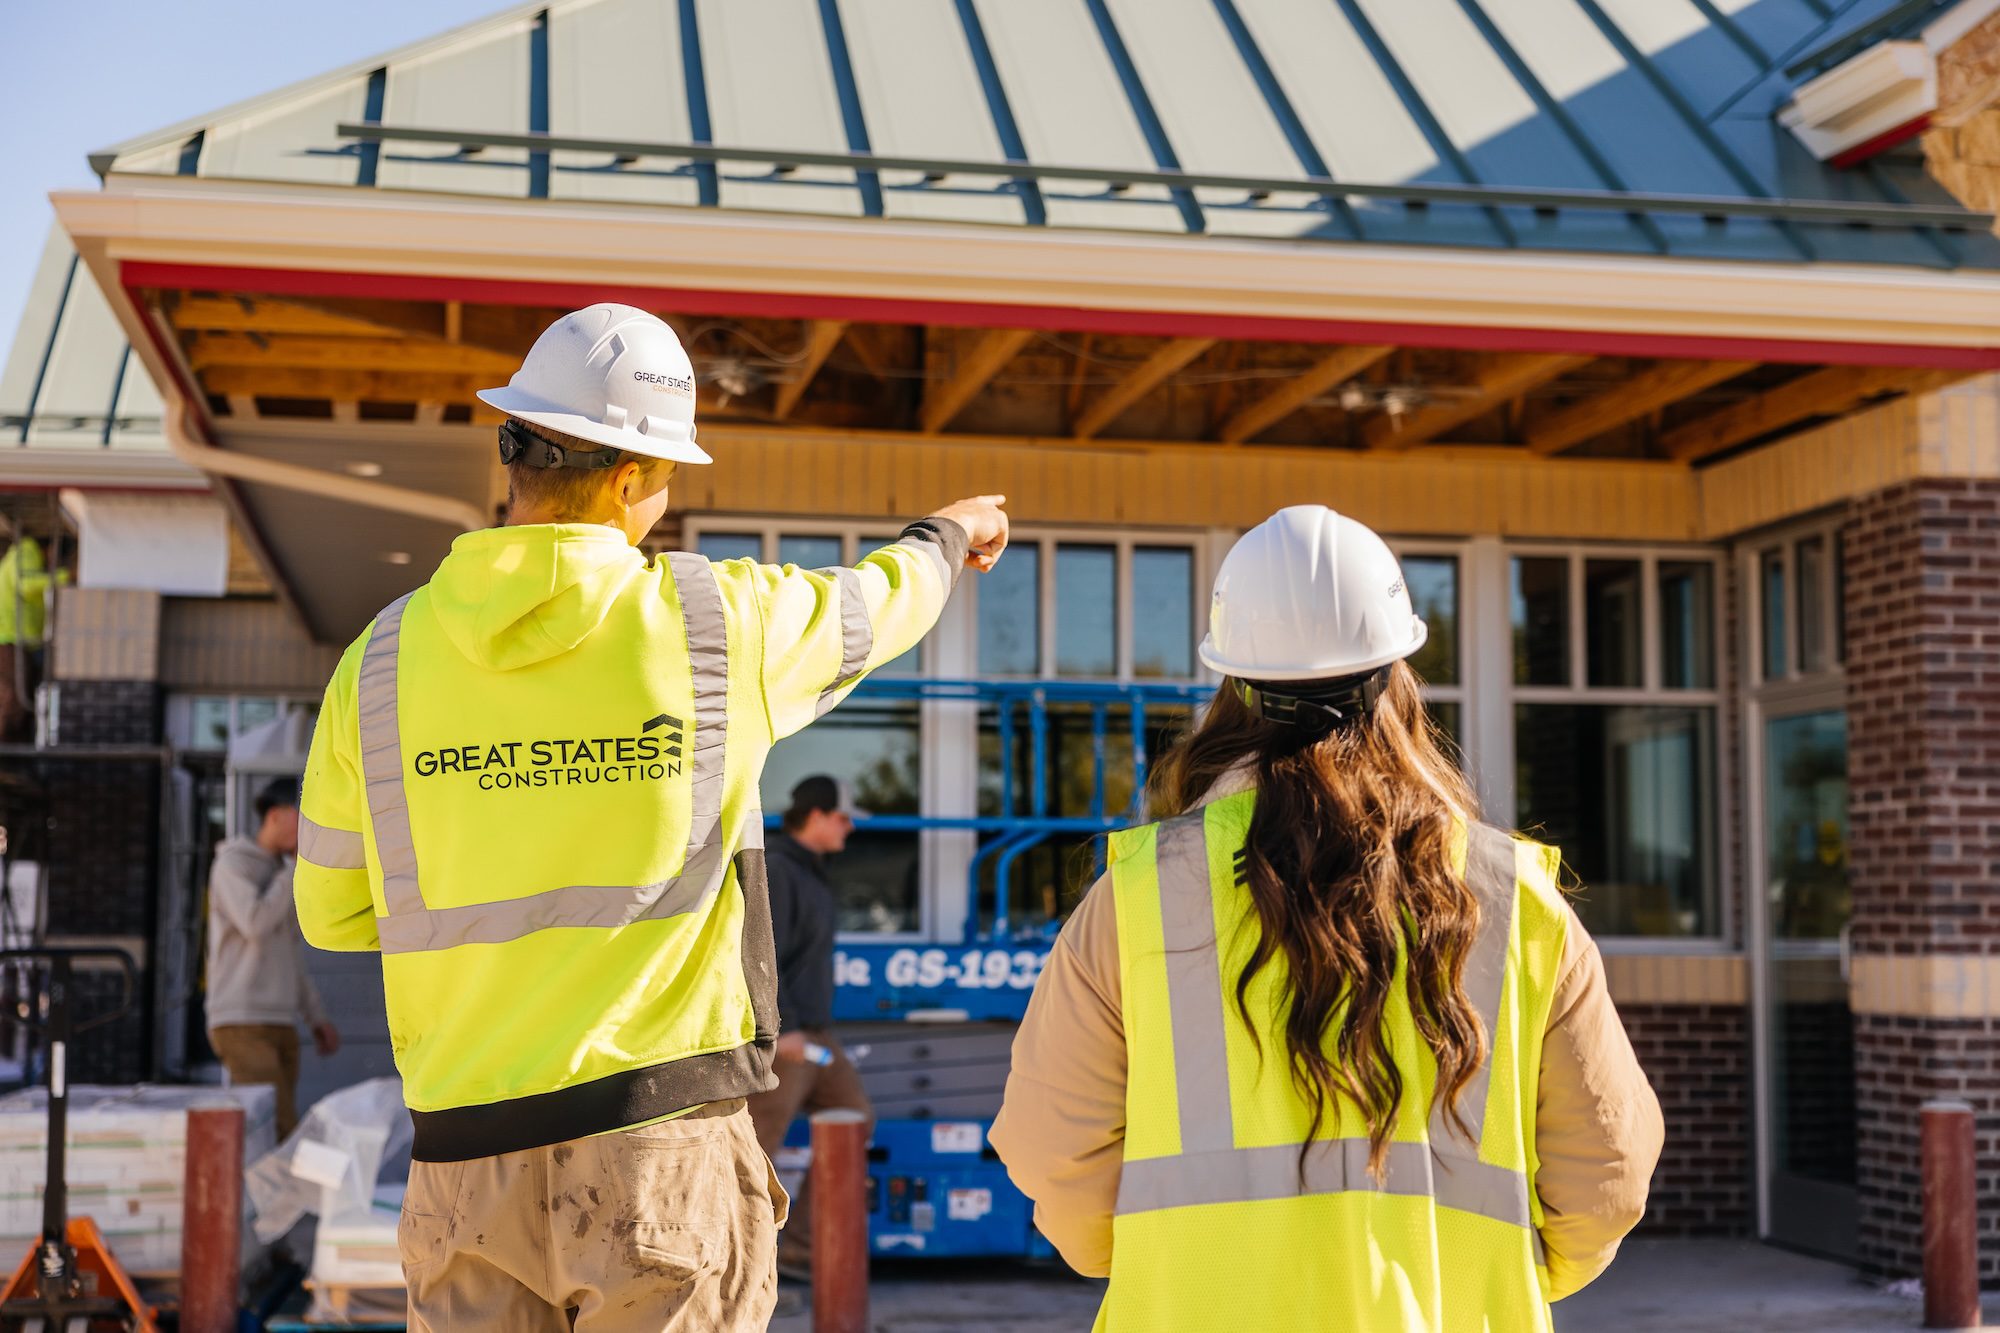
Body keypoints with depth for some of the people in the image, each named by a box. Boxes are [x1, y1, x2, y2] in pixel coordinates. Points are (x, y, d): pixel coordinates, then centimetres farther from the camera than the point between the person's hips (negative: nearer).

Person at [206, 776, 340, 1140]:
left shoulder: (279, 874, 20)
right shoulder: (232, 864, -5)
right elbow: (256, 925, -22)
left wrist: (316, 1017, 20)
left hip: (281, 1027, 8)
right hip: (242, 1025, -8)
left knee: (279, 1133, 2)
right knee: (281, 1131, -18)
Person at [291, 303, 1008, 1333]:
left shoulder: (383, 659, 0)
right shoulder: (713, 619, -5)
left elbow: (333, 913, 9)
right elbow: (872, 605, 17)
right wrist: (946, 537, 39)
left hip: (471, 1150, 3)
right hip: (662, 1136, -2)